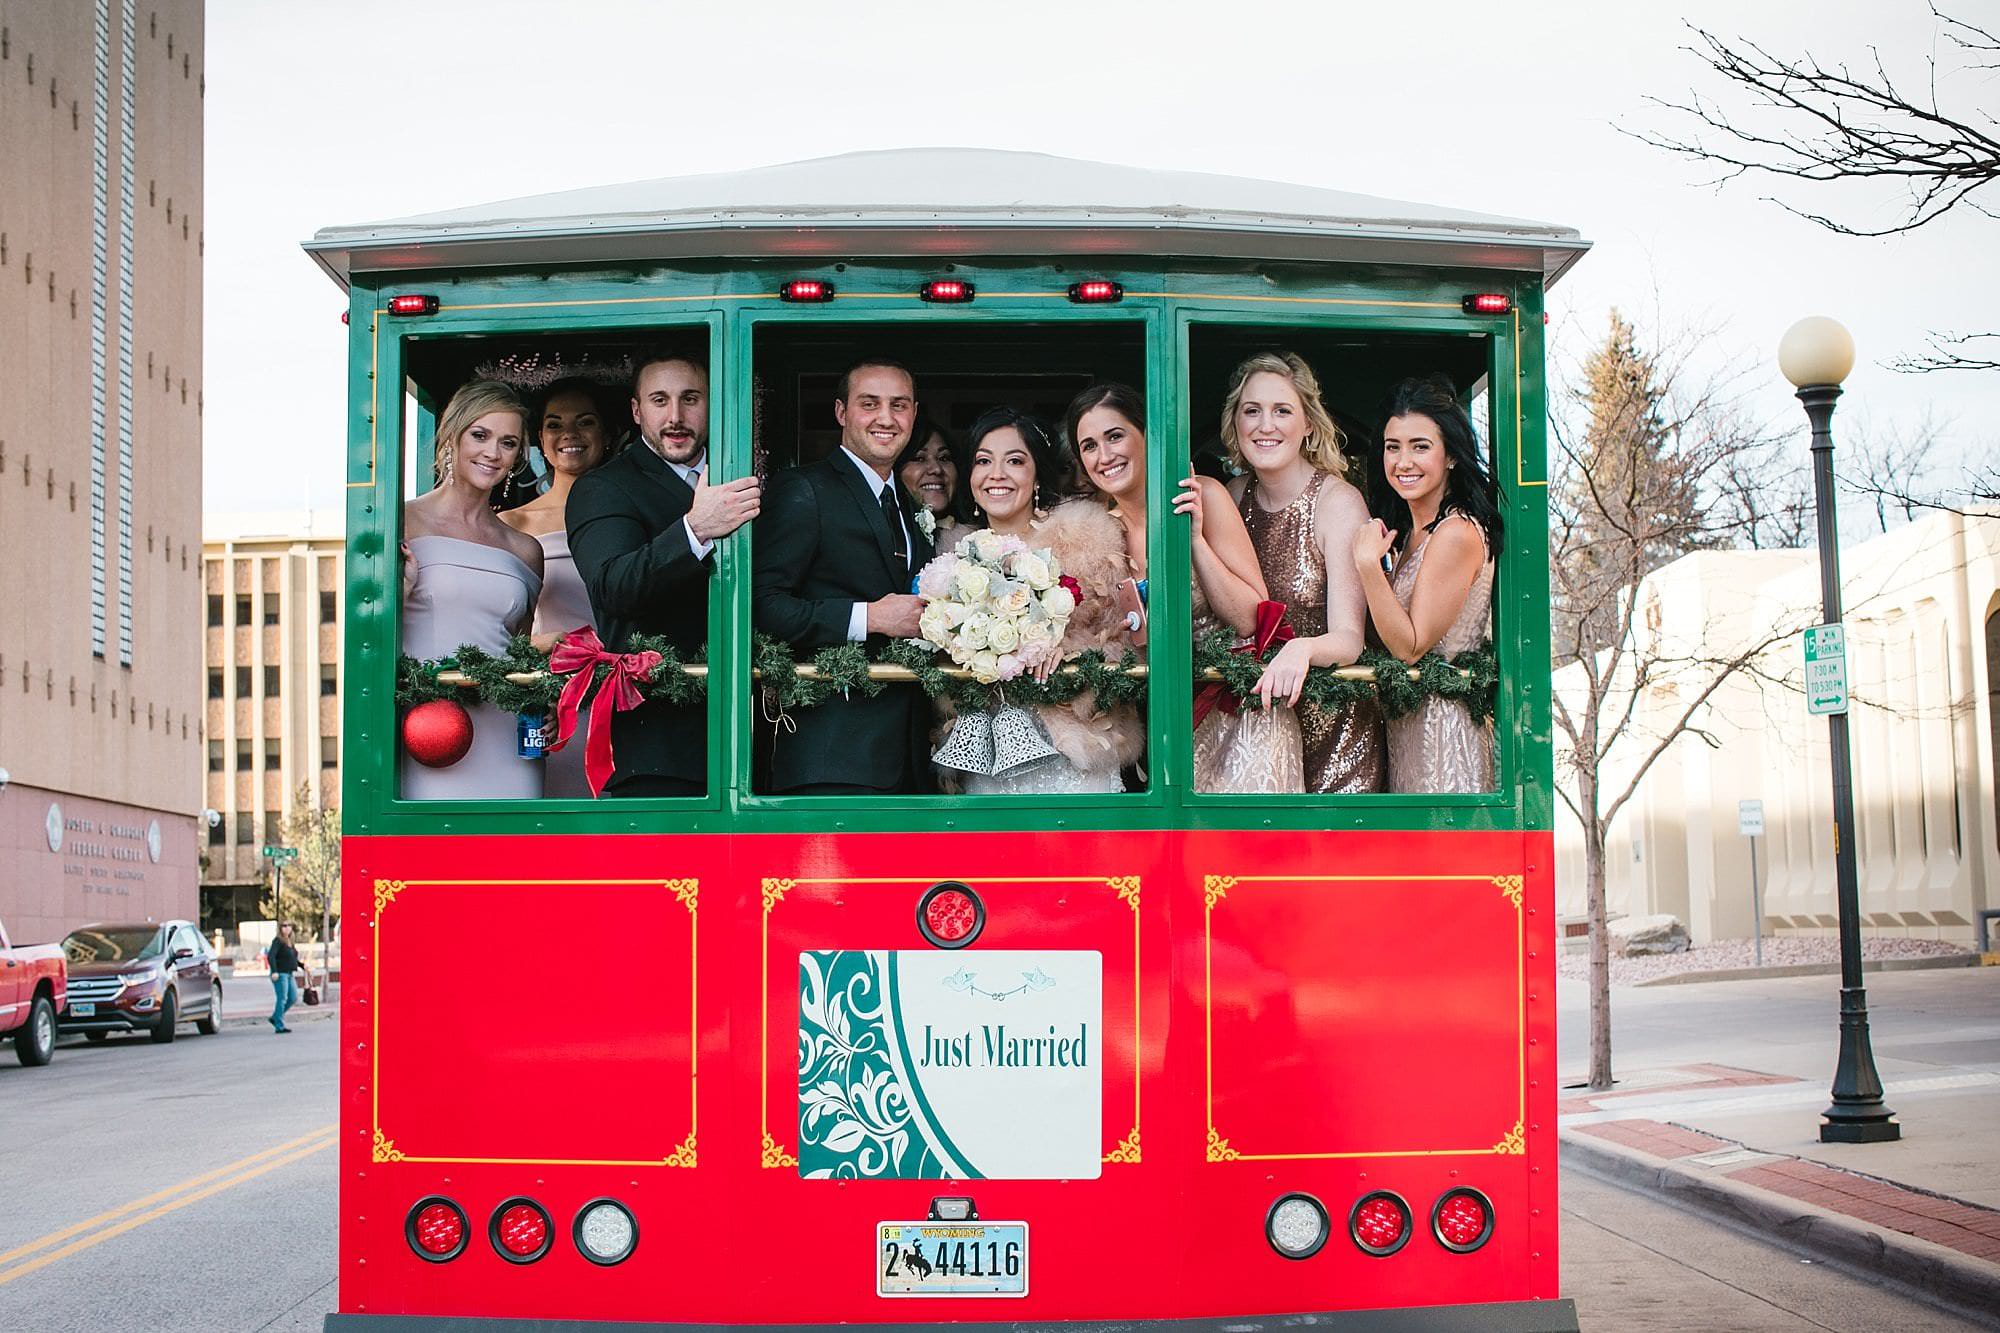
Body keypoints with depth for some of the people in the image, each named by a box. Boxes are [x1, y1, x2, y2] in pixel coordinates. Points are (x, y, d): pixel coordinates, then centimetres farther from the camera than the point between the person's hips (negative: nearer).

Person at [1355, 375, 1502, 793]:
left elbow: (1411, 646, -18)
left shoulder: (1458, 533, -16)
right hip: (1403, 723, 9)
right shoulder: (1411, 532, 11)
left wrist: (1368, 564, -23)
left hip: (1442, 724, -9)